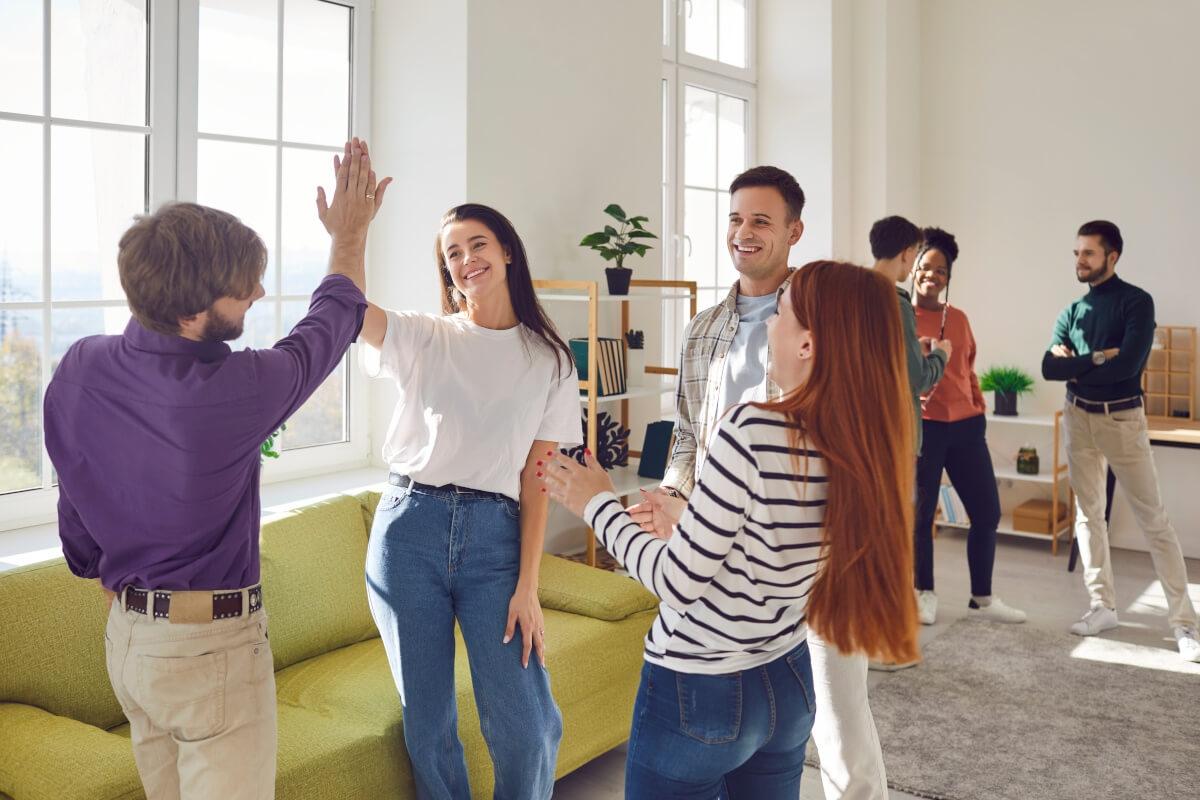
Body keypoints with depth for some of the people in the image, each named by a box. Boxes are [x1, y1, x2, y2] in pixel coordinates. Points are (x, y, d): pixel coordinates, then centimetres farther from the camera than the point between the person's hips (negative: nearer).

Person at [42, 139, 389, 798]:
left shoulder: (78, 368, -7)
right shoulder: (233, 393, -26)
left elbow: (76, 524, 7)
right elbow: (331, 324, -6)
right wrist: (349, 236, 10)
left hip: (125, 636, 7)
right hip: (212, 645, -7)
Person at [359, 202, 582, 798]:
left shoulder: (548, 359, 6)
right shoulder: (421, 337, 6)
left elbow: (537, 478, 1)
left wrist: (527, 586, -4)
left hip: (494, 536, 0)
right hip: (410, 528, 1)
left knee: (527, 728, -4)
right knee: (426, 721, 9)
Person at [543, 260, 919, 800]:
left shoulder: (750, 432, -28)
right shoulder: (868, 449, -7)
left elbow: (678, 583, -21)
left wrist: (598, 506, -8)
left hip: (697, 694, -6)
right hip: (790, 686, 6)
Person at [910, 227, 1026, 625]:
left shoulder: (958, 317, 14)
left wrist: (980, 409, 16)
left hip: (965, 425, 6)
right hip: (922, 425, -5)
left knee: (987, 512, 7)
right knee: (920, 513, 2)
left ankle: (982, 599, 20)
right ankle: (924, 593, 21)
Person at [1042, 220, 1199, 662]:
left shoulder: (1136, 302, -9)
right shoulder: (1073, 310, 8)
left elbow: (1128, 364, -21)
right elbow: (1049, 367, -3)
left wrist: (1075, 367, -10)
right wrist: (1095, 360, -17)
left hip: (1122, 419, -5)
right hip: (1078, 418, 6)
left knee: (1153, 519, -3)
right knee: (1088, 513, 9)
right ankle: (1103, 606, 19)